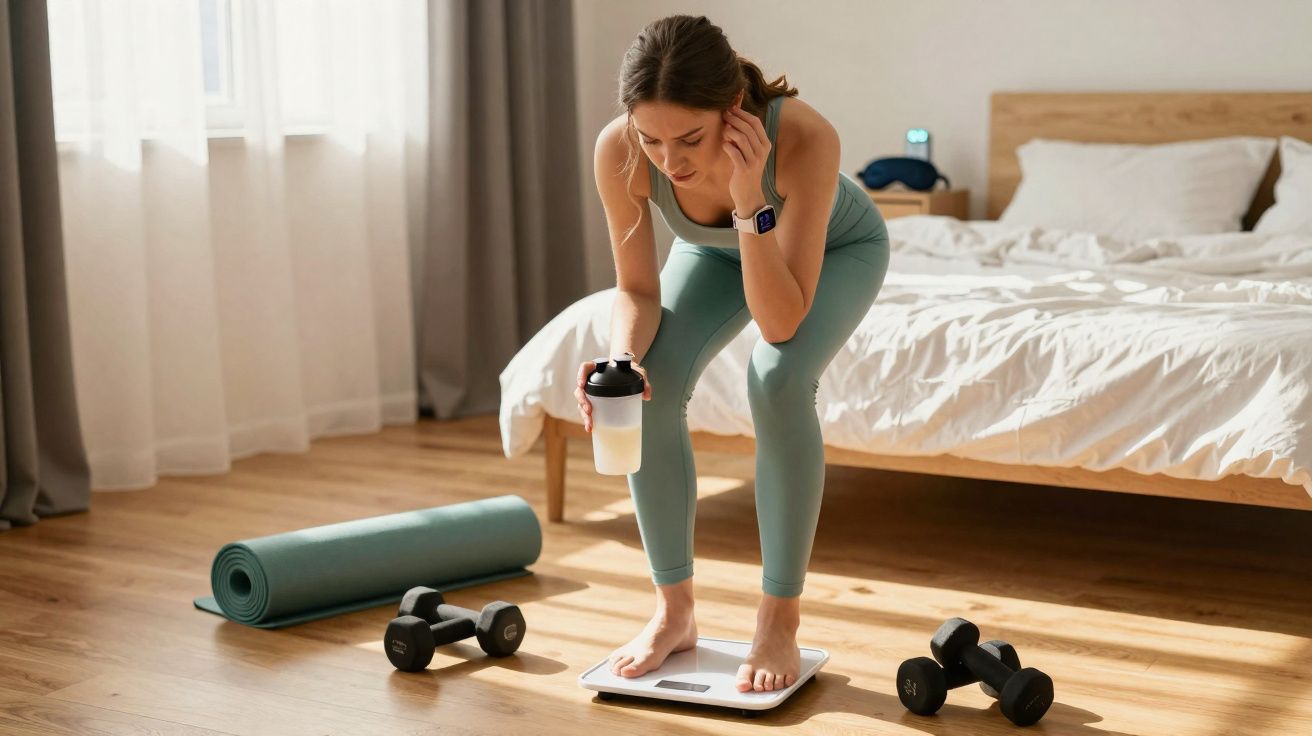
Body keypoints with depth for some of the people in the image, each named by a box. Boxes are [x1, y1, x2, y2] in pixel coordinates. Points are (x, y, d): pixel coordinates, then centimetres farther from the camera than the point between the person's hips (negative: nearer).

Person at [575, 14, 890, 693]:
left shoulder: (803, 137, -44)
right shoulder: (618, 151, -35)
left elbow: (781, 324, -40)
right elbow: (637, 289, -20)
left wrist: (753, 204, -52)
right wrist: (622, 358, -40)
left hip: (837, 246, -3)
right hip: (717, 248, 3)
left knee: (777, 378, -30)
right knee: (651, 383, -20)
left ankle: (780, 623, -15)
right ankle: (674, 612, -3)